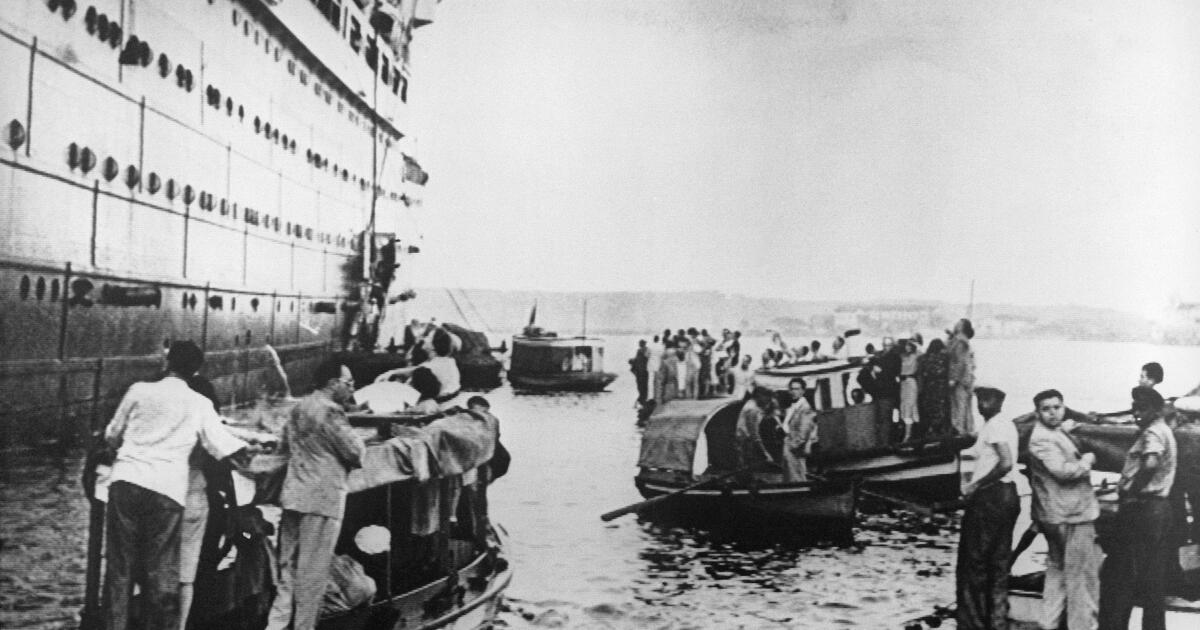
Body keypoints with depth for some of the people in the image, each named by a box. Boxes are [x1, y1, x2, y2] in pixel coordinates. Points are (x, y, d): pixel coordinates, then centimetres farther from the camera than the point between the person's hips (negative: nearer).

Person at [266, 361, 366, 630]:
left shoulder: (299, 407, 12)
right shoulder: (330, 411, -15)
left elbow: (284, 444, 24)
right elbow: (355, 451, -15)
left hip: (293, 494, 9)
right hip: (323, 498, -9)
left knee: (289, 565, 15)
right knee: (313, 570, 1)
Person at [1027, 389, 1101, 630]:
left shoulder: (1057, 433, 16)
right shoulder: (1042, 439, -17)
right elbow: (1063, 471, -26)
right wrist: (1087, 460, -11)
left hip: (1059, 515, 11)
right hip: (1071, 515, -11)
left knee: (1057, 570, 18)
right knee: (1083, 574, -4)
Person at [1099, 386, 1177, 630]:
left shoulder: (1153, 432, -13)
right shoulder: (1164, 431, 18)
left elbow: (1151, 464, -31)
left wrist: (1131, 491, -21)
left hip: (1142, 507, -10)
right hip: (1159, 507, 10)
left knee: (1120, 573, -3)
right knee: (1153, 576, 11)